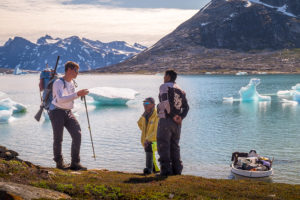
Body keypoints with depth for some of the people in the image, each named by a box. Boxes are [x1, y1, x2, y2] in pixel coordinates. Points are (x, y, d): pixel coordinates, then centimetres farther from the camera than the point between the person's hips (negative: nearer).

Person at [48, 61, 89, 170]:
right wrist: (77, 94, -35)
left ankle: (75, 163, -1)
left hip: (68, 112, 7)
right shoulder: (58, 83, -14)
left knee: (77, 134, -6)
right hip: (57, 112, -7)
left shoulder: (71, 83, 12)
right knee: (58, 138, 1)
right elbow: (60, 99, -30)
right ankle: (59, 162, 19)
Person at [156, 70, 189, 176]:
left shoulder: (164, 86, -4)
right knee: (174, 146, 14)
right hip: (177, 123, 7)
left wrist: (173, 116, -14)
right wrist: (181, 117, -4)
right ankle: (177, 169, 12)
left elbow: (167, 103, -19)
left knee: (163, 146, -2)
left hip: (166, 120, -6)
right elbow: (186, 107, 7)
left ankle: (166, 169, -6)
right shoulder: (180, 90, 16)